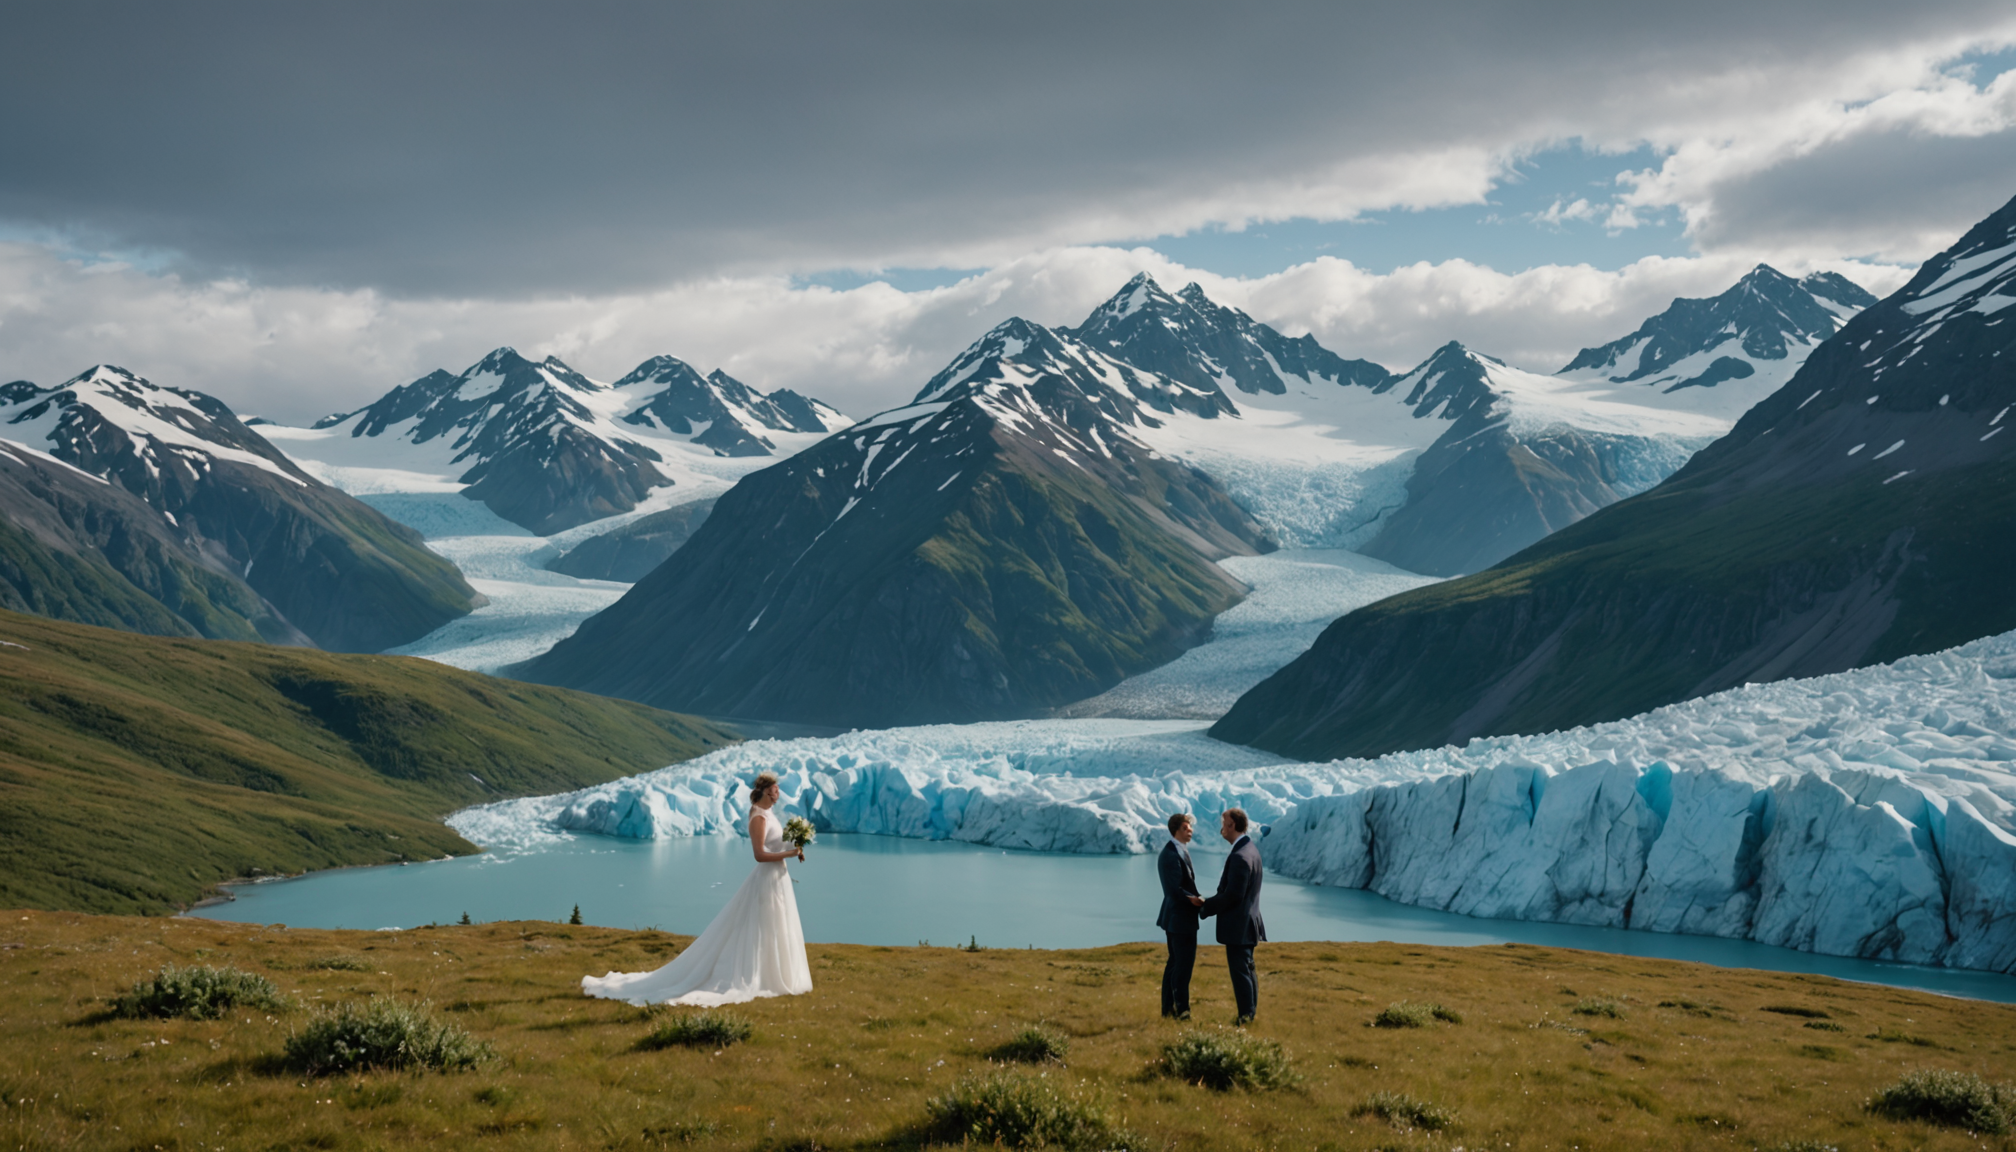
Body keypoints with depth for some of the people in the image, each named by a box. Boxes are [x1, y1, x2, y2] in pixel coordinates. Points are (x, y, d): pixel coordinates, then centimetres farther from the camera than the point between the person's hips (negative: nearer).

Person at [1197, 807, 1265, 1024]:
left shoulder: (1240, 857, -24)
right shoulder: (1251, 848, 9)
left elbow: (1232, 895, -25)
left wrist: (1205, 907, -12)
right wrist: (1209, 902, 8)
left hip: (1238, 925, -10)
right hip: (1248, 922, 10)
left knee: (1240, 971, -2)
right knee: (1247, 969, 18)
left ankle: (1245, 1018, 4)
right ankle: (1250, 1013, 26)